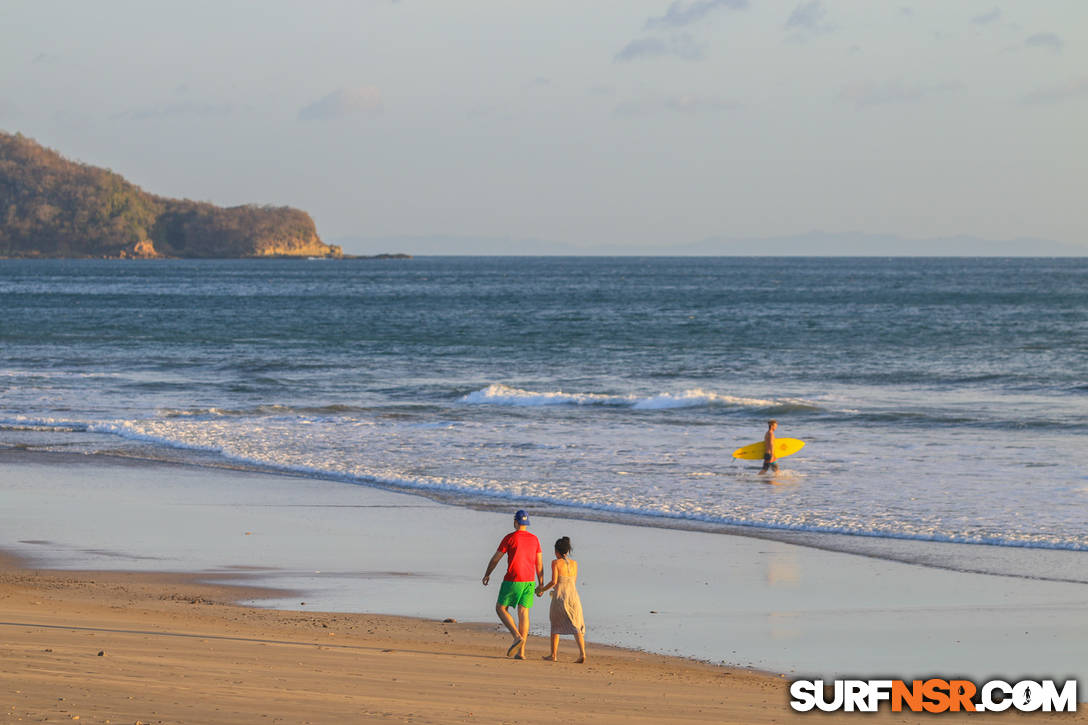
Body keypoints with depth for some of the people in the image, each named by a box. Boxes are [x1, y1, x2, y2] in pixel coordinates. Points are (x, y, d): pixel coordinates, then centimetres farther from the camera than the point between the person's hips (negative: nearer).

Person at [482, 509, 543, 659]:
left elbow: (496, 558, -1)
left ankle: (517, 637, -11)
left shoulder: (510, 538, -6)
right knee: (523, 613, 6)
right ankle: (521, 651, 2)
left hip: (513, 580, -5)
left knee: (500, 608, 8)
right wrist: (541, 585, 15)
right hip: (529, 581, 5)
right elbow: (539, 564, 9)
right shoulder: (534, 540, 8)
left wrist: (487, 574, 14)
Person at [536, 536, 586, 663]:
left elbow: (554, 581, -9)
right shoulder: (574, 563, 11)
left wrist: (542, 589, 6)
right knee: (576, 626, 2)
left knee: (555, 625, 15)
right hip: (573, 595, 3)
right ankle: (582, 653, -16)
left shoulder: (556, 562, -3)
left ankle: (554, 655, 16)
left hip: (560, 596, -3)